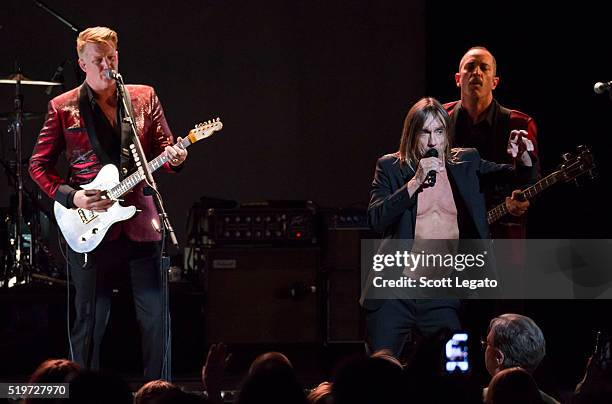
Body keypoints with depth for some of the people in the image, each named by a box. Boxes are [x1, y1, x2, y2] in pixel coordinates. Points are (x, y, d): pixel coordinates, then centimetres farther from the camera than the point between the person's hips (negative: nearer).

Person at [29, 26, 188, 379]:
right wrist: (70, 196, -10)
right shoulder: (63, 108, 3)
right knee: (91, 321, 2)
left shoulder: (145, 98, 9)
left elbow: (164, 146, 9)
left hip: (140, 225, 2)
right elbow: (39, 164, 5)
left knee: (154, 317, 0)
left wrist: (174, 157, -15)